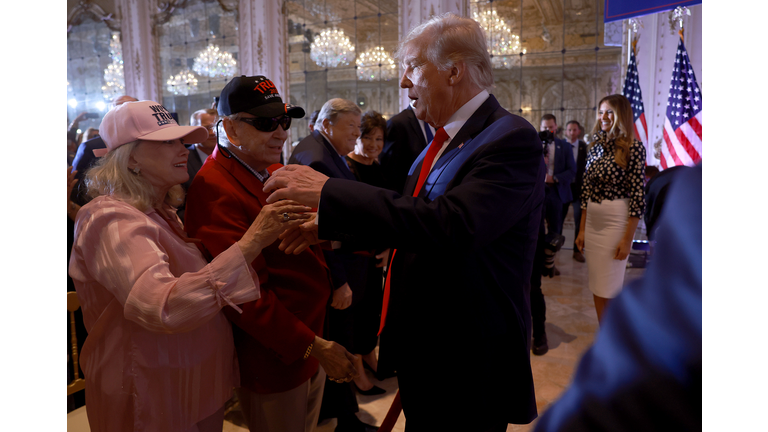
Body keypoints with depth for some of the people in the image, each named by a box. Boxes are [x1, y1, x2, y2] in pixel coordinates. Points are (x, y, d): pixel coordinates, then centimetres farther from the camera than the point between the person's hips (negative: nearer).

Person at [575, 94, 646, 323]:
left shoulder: (634, 148, -8)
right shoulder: (595, 147, 9)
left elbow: (638, 196, -10)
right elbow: (586, 190, 11)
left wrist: (627, 239, -13)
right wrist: (582, 229, 8)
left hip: (616, 222, -5)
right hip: (592, 222, 6)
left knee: (610, 290, 2)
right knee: (597, 288, 11)